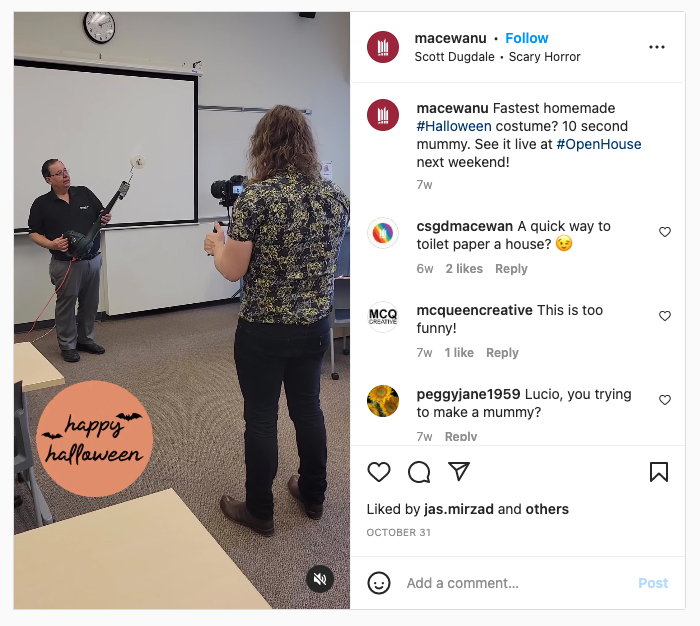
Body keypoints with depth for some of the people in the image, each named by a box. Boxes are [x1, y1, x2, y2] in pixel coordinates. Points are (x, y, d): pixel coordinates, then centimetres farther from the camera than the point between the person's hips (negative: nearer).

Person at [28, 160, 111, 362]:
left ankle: (86, 340, 27)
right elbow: (34, 233, -1)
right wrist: (52, 244, -19)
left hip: (93, 260, 4)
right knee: (66, 304, 5)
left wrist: (106, 218, -13)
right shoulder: (42, 204, -4)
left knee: (90, 303, 12)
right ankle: (68, 345, 17)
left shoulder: (85, 193, 3)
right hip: (66, 264, -3)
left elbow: (102, 215, 10)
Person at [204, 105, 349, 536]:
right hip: (316, 327, 5)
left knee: (261, 418, 9)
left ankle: (260, 512, 25)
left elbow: (233, 271, -14)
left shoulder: (256, 197, -18)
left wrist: (217, 244, 6)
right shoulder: (336, 196, -1)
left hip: (264, 330, -5)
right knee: (308, 407, 20)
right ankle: (314, 496, 37)